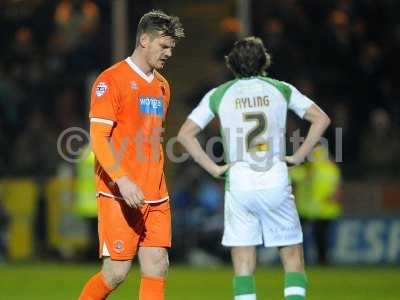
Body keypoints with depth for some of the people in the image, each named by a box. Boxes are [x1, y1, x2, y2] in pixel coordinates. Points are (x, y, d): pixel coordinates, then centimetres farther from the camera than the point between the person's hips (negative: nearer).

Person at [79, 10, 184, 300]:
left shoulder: (162, 85, 17)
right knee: (116, 271, -6)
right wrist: (122, 180, -25)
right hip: (120, 195, -7)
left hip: (155, 197, 7)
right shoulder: (112, 80, -7)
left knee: (157, 267, -2)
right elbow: (98, 138, -14)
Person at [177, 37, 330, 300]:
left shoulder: (219, 95, 6)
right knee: (294, 260, 7)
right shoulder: (281, 90, 7)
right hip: (277, 183, 0)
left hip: (239, 185, 0)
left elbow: (185, 134, 2)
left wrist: (213, 168, 3)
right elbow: (321, 120, 2)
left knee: (244, 266, 3)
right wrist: (297, 157, 5)